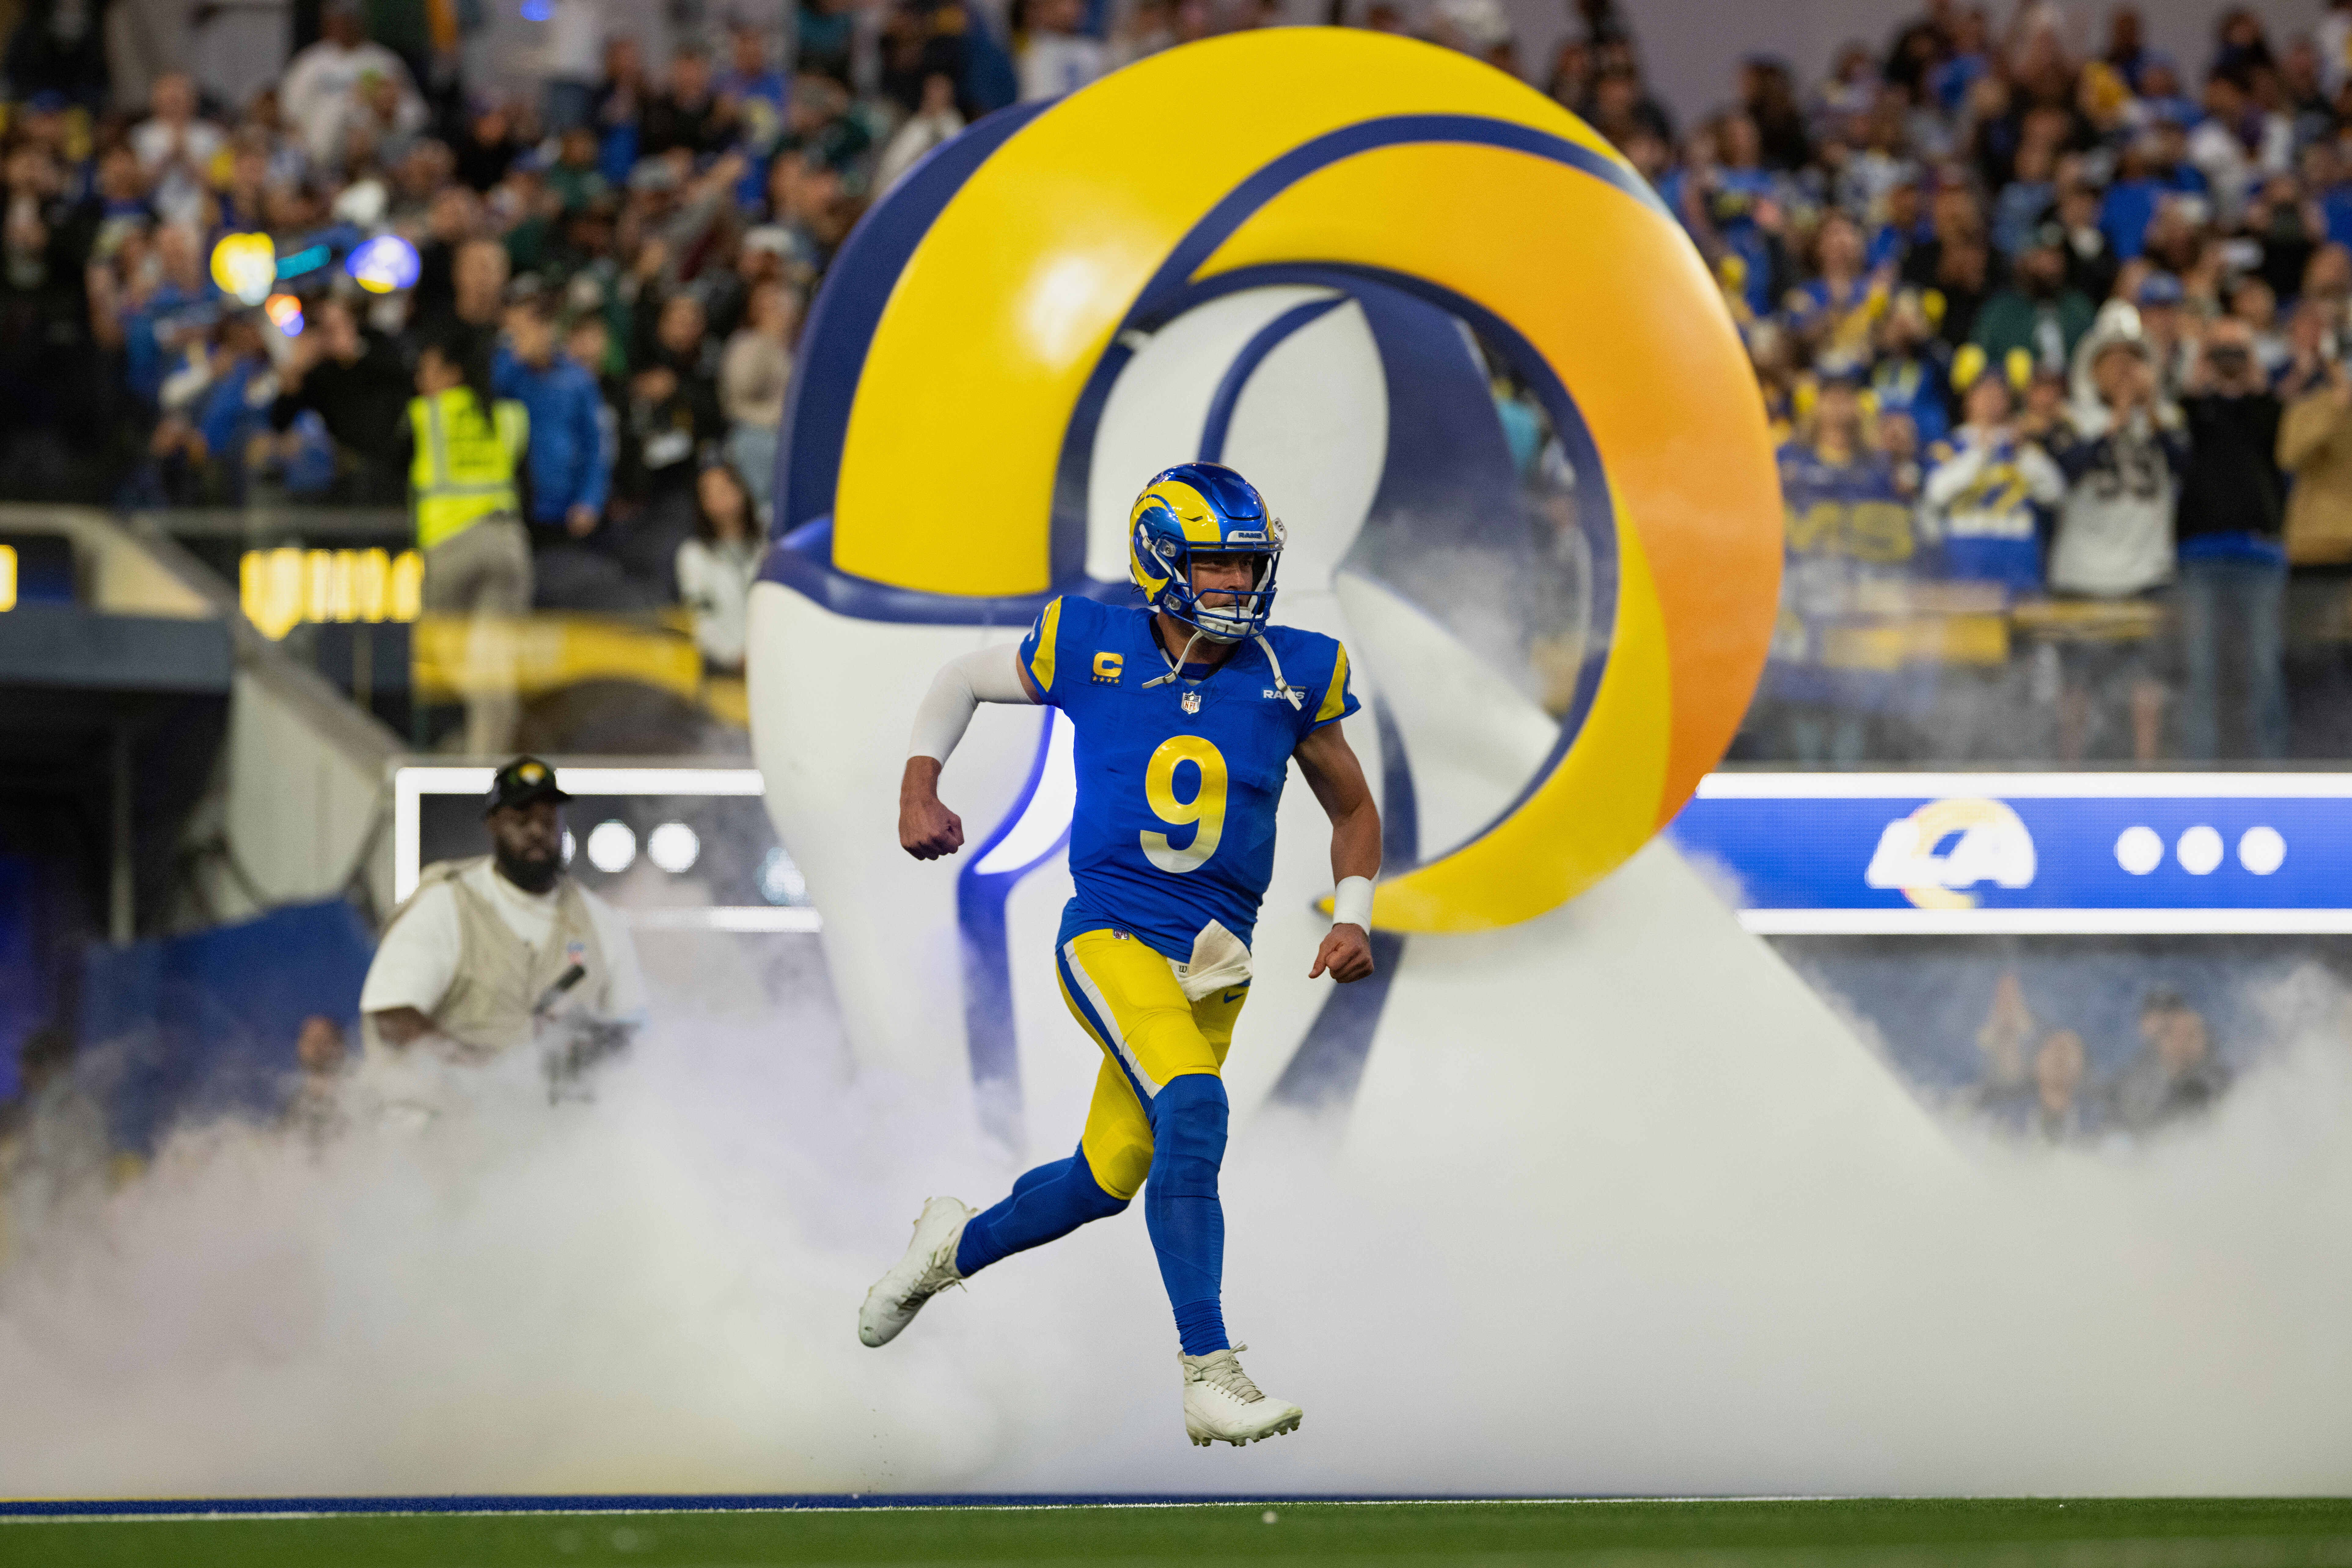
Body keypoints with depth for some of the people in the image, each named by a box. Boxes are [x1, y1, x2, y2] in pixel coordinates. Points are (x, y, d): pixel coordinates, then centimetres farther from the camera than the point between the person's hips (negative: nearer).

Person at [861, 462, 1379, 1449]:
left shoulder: (1291, 677, 1)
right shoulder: (1094, 652, -4)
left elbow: (1353, 812, 15)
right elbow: (962, 681, 14)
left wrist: (1353, 919, 0)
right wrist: (920, 788, 1)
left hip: (1213, 965, 4)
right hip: (1111, 939, -4)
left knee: (1107, 1182, 11)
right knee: (1192, 1109, -28)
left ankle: (959, 1247, 43)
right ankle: (1208, 1377, -29)